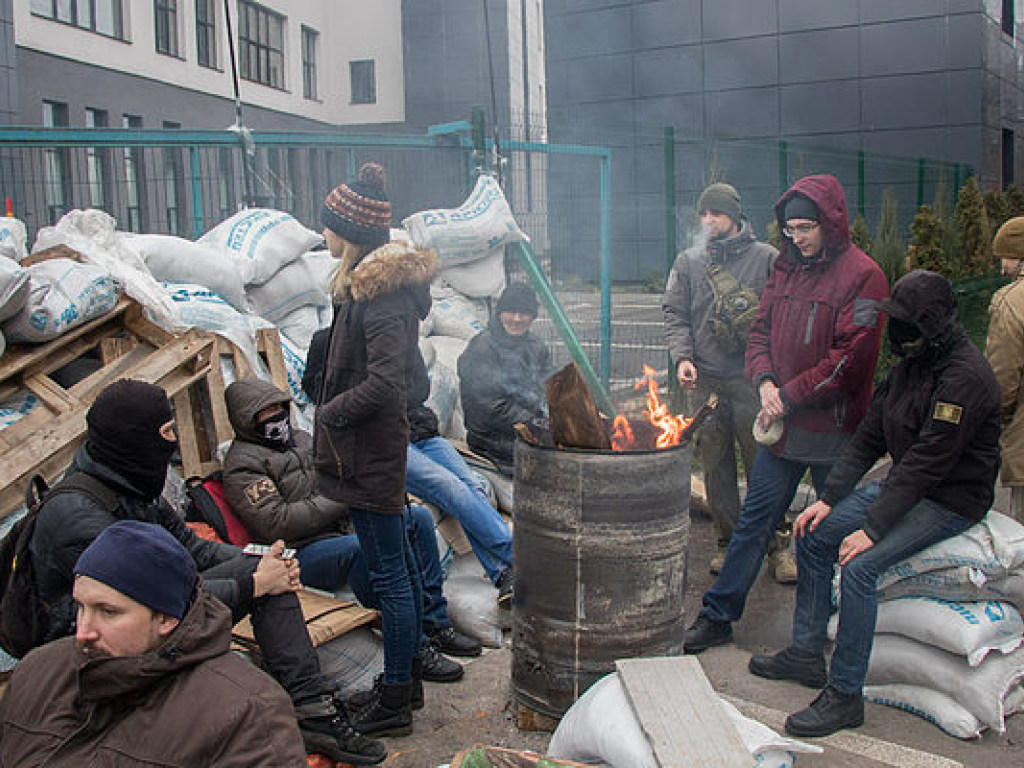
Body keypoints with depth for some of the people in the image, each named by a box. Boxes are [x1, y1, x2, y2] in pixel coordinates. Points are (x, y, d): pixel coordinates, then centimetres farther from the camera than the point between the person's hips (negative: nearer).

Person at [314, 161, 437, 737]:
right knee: (399, 563, 19)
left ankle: (394, 703, 12)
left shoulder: (380, 292, -20)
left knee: (390, 574, -1)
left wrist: (331, 412, -14)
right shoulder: (373, 280, 11)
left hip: (369, 451, -11)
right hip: (378, 445, 11)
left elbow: (384, 381, -27)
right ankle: (406, 678, 34)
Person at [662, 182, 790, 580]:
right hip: (704, 381, 3)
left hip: (753, 381, -2)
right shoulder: (688, 261, 12)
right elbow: (675, 315, 10)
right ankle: (730, 541, 19)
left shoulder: (766, 258, 3)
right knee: (716, 467, 7)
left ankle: (778, 543, 12)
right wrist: (682, 357, -6)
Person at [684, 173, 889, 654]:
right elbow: (761, 331, 13)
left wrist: (789, 395, -14)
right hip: (782, 424, 6)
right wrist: (765, 382, -6)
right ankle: (718, 615, 17)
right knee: (754, 519, 9)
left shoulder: (861, 276, -10)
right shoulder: (786, 269, 10)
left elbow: (850, 358, -16)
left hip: (834, 431, -5)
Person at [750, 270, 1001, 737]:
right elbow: (869, 436, 7)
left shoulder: (965, 377, -22)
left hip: (949, 501, -9)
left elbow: (928, 461, -27)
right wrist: (828, 499, 0)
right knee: (814, 533, 3)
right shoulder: (910, 364, 6)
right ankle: (806, 654, 13)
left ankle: (844, 696, -12)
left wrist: (872, 528, -28)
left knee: (860, 567, -26)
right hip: (905, 486, 9)